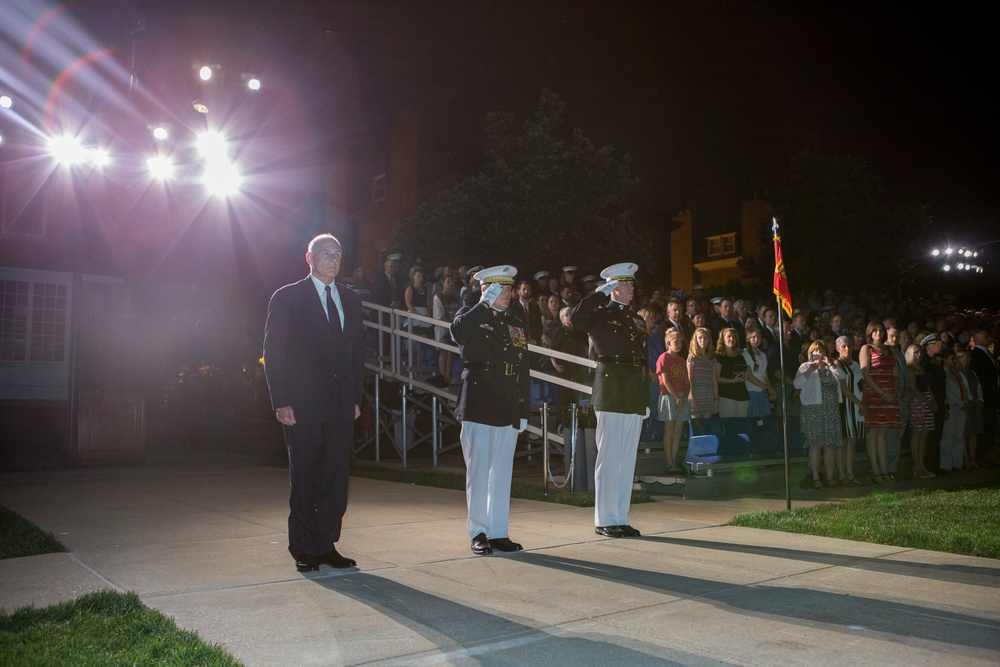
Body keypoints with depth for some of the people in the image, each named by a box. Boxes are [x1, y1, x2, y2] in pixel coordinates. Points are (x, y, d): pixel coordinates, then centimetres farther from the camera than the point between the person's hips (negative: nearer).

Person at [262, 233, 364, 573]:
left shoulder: (350, 300, 15)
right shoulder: (286, 298, 0)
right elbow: (273, 354, -4)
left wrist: (356, 398, 9)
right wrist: (281, 402, -10)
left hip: (341, 407, 5)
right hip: (302, 407, -4)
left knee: (336, 479, 6)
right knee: (304, 481, 4)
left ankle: (327, 545, 17)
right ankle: (304, 550, 15)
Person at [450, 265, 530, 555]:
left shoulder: (516, 325, 17)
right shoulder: (471, 316, 3)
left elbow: (523, 371, 15)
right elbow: (458, 332, -24)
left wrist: (524, 410, 9)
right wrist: (485, 303, -19)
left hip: (508, 407, 5)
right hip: (478, 404, -5)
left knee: (502, 471, 8)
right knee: (478, 469, 0)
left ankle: (498, 532, 16)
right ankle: (479, 532, 10)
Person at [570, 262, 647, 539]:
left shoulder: (637, 320, 19)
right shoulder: (601, 314, 0)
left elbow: (643, 362, 19)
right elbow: (575, 317, -24)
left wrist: (646, 399, 15)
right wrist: (603, 292, -15)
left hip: (634, 396, 7)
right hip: (611, 392, -7)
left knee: (628, 460, 9)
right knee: (609, 458, -3)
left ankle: (621, 518, 17)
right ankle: (604, 520, 5)